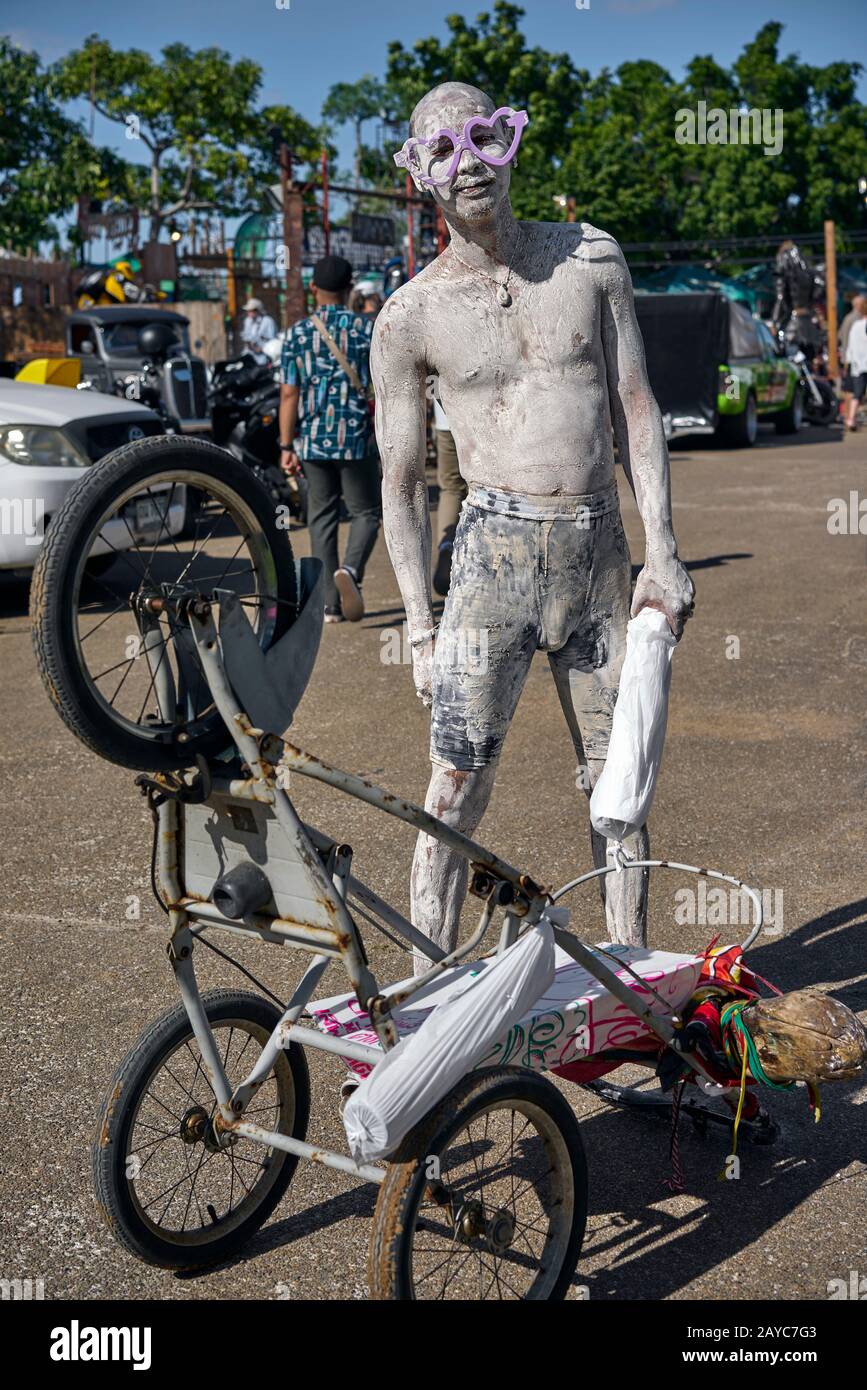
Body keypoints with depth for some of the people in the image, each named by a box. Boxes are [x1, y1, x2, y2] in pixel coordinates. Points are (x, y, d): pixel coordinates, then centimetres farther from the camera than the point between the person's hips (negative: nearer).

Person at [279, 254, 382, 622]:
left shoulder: (297, 333, 1)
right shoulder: (367, 328, -2)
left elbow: (289, 394, -2)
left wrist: (286, 446, 2)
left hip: (313, 441, 2)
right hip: (356, 439, -2)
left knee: (322, 518, 9)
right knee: (366, 512, 9)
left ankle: (331, 605, 8)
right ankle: (349, 569, -19)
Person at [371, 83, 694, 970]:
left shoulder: (591, 258, 7)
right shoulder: (411, 316, 0)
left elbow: (635, 408, 7)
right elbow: (401, 483, 2)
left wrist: (662, 552, -1)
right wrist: (420, 629, -3)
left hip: (600, 553, 3)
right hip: (495, 551, -3)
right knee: (457, 786, -4)